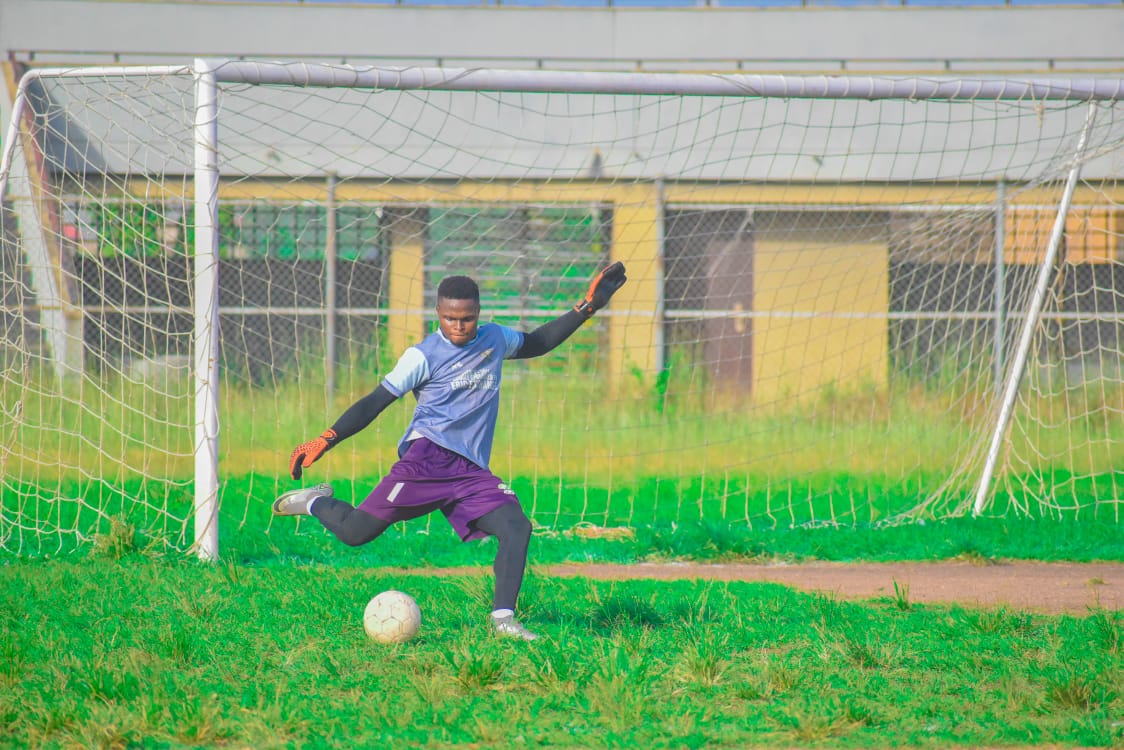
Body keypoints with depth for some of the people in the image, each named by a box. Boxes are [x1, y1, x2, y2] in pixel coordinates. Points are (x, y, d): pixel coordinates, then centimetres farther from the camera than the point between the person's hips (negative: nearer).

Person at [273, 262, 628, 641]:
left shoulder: (495, 339, 14)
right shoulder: (423, 356, -3)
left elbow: (535, 343, 35)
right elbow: (375, 402, -3)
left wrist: (587, 307, 30)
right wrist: (324, 441, -12)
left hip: (472, 470, 5)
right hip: (427, 459, -5)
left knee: (517, 528, -16)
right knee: (355, 532, -13)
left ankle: (503, 619, -12)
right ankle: (317, 502, 19)